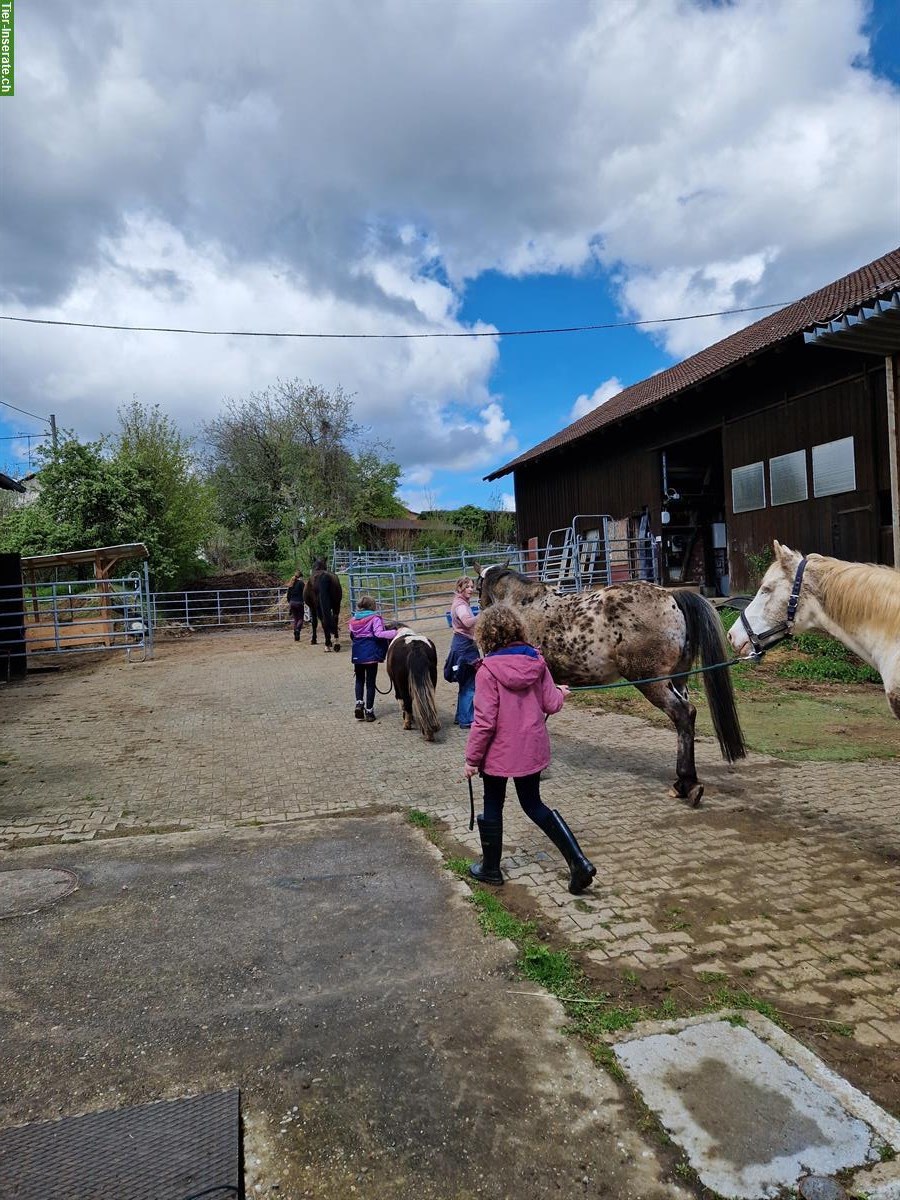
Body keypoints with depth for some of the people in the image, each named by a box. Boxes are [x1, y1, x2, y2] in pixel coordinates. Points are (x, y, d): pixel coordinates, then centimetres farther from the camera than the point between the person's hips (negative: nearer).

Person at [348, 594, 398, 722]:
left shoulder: (353, 620, 7)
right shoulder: (375, 618, -9)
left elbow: (352, 637, 9)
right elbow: (378, 634, -22)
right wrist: (394, 632, -22)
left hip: (357, 655, 4)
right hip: (371, 654, -4)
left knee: (359, 680, 19)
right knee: (370, 682, 4)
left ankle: (359, 703, 1)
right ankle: (369, 711, 7)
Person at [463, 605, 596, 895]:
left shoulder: (488, 670, -20)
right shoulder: (536, 661, -5)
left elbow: (485, 721, -20)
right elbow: (551, 704, 0)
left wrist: (472, 757, -10)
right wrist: (561, 693, 23)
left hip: (499, 752, -5)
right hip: (533, 749, 5)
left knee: (493, 808, 16)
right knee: (534, 804, 20)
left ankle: (490, 868, 32)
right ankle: (578, 862, 12)